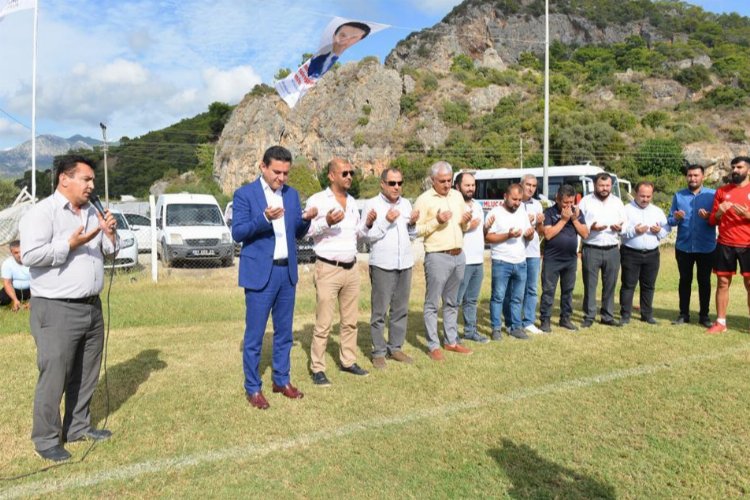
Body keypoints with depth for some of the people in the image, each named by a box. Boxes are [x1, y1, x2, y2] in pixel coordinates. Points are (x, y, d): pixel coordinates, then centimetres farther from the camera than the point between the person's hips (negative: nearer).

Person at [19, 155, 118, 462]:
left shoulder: (91, 212, 13)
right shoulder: (42, 212, -10)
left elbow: (108, 252, 21)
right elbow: (29, 255, -20)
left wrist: (109, 234, 1)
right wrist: (70, 244, -21)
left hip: (92, 307, 8)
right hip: (56, 310, -7)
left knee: (86, 374, 15)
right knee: (53, 377, -1)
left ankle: (78, 427, 29)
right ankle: (46, 439, 12)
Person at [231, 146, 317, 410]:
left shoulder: (292, 194, 10)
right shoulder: (245, 194, -5)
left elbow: (296, 234, 12)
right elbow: (237, 233, -11)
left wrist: (306, 219, -9)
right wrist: (264, 218, -25)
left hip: (287, 272, 5)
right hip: (260, 273, -5)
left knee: (284, 331, 14)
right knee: (254, 334, 2)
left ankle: (281, 380, 29)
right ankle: (253, 387, 16)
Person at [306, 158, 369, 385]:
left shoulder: (352, 202, 14)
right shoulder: (317, 200, -6)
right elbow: (305, 230, -12)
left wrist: (368, 224, 2)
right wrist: (327, 222, -26)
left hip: (351, 268, 6)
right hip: (328, 269, -6)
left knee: (350, 321, 13)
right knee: (323, 323, -3)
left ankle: (348, 361, 25)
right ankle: (317, 369, 7)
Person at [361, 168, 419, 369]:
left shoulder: (406, 204, 14)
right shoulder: (372, 204, -2)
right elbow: (366, 235, -9)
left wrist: (413, 223, -1)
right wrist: (385, 222, -17)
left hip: (405, 263, 5)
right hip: (382, 265, -5)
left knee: (401, 309, 9)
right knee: (380, 311, 0)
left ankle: (395, 348, 20)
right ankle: (379, 352, 8)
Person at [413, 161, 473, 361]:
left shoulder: (457, 196, 13)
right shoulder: (424, 200, -6)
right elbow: (416, 230, -10)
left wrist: (465, 222, -2)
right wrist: (437, 221, -20)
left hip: (459, 256, 6)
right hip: (437, 257, -6)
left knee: (452, 302, 15)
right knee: (433, 303, 0)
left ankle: (451, 341, 25)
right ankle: (433, 346, 9)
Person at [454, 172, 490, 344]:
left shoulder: (477, 205, 17)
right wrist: (467, 226, -20)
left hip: (478, 260, 8)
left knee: (472, 300, 15)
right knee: (455, 300, -4)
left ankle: (470, 330, 24)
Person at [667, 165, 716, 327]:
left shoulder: (712, 194, -1)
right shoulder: (678, 195, 5)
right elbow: (669, 220, 2)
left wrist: (708, 217, -24)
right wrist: (676, 218, -20)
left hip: (706, 247, -1)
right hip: (683, 246, 2)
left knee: (704, 281, 7)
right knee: (685, 280, 9)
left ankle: (704, 315, 17)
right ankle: (683, 314, 18)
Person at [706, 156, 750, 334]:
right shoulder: (721, 191, 9)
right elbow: (712, 221, 9)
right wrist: (719, 212, -11)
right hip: (724, 245, 2)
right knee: (722, 282, 4)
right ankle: (720, 322, 10)